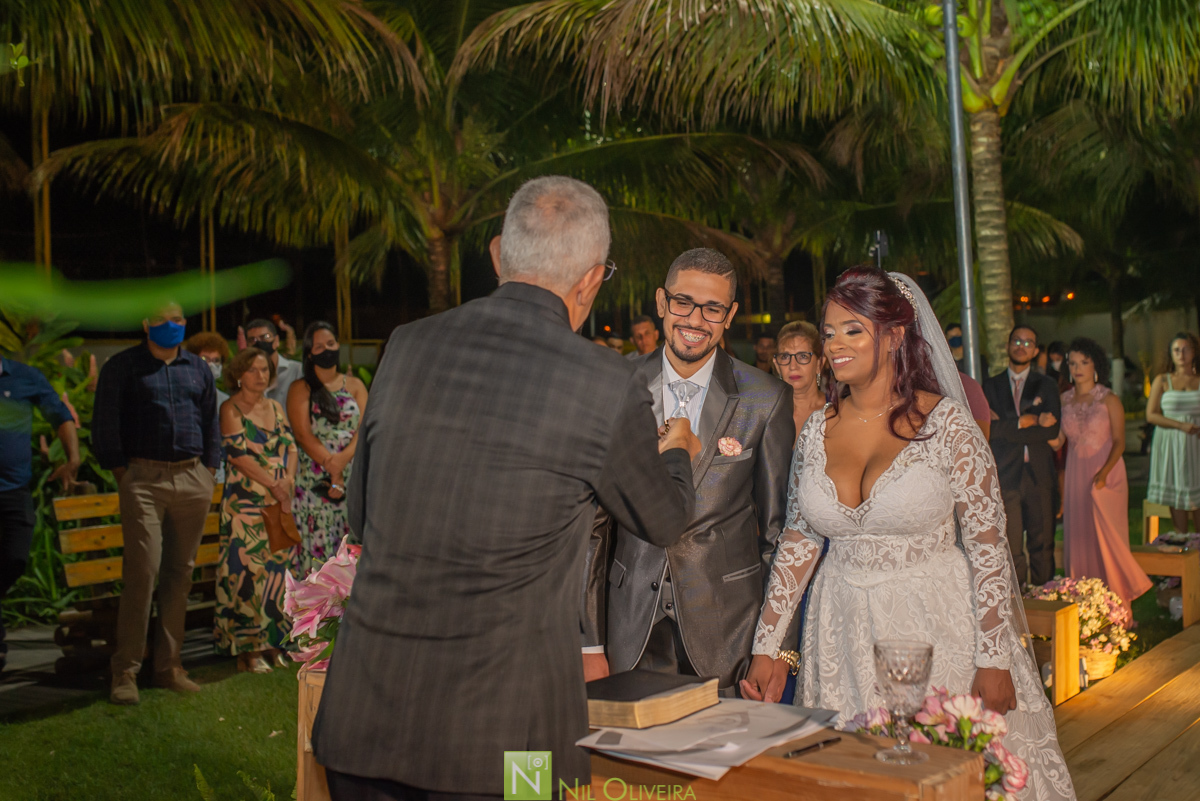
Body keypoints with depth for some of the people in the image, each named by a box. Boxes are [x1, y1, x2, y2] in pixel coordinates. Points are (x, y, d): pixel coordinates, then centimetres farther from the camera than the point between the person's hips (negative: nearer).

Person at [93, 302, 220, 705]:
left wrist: (209, 470, 12)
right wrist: (120, 471, -2)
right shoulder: (122, 366, 5)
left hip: (192, 479, 4)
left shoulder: (198, 368, 17)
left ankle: (169, 667, 14)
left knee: (181, 573, 6)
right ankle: (125, 671, -2)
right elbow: (104, 423, 3)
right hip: (144, 478, -4)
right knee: (142, 571, -10)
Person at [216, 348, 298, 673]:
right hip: (246, 501, -6)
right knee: (247, 568, -6)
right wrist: (273, 484, -14)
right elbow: (238, 453, -12)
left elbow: (290, 445, 11)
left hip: (280, 500, 6)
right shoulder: (231, 409, -3)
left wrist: (288, 479, -7)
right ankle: (247, 649, 0)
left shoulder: (275, 408, 16)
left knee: (278, 568, 6)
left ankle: (272, 642, 14)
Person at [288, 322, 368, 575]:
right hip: (314, 478, -2)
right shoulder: (301, 389, 6)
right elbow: (303, 435, -4)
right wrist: (331, 467, -14)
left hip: (353, 476, 2)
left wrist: (345, 456, -15)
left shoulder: (355, 385, 14)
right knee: (317, 543, -6)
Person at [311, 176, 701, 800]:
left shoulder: (408, 345, 0)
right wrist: (677, 452, 31)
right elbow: (664, 521, 9)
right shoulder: (610, 388, -11)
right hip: (501, 731, -4)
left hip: (366, 711, 4)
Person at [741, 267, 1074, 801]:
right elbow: (797, 542, 7)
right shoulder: (817, 432, 3)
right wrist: (766, 650, 3)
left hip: (935, 628, -4)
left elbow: (988, 546, -8)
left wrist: (994, 663, -11)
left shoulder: (945, 424, -10)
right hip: (843, 634, 4)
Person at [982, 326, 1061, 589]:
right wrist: (1026, 422, -8)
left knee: (1042, 543, 2)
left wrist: (1008, 427, -8)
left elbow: (1052, 430, -3)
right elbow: (990, 428, -4)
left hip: (1039, 473, 1)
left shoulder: (1047, 386, 11)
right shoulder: (991, 385, 10)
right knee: (1011, 545, 0)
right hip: (1005, 473, -1)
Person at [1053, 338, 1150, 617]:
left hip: (1107, 476, -3)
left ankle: (1117, 608, 4)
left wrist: (1104, 472, -20)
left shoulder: (1109, 400, -3)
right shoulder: (1064, 400, 7)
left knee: (1107, 538, -4)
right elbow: (1057, 440, 5)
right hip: (1075, 477, 4)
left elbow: (1119, 442, -7)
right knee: (1077, 538, 4)